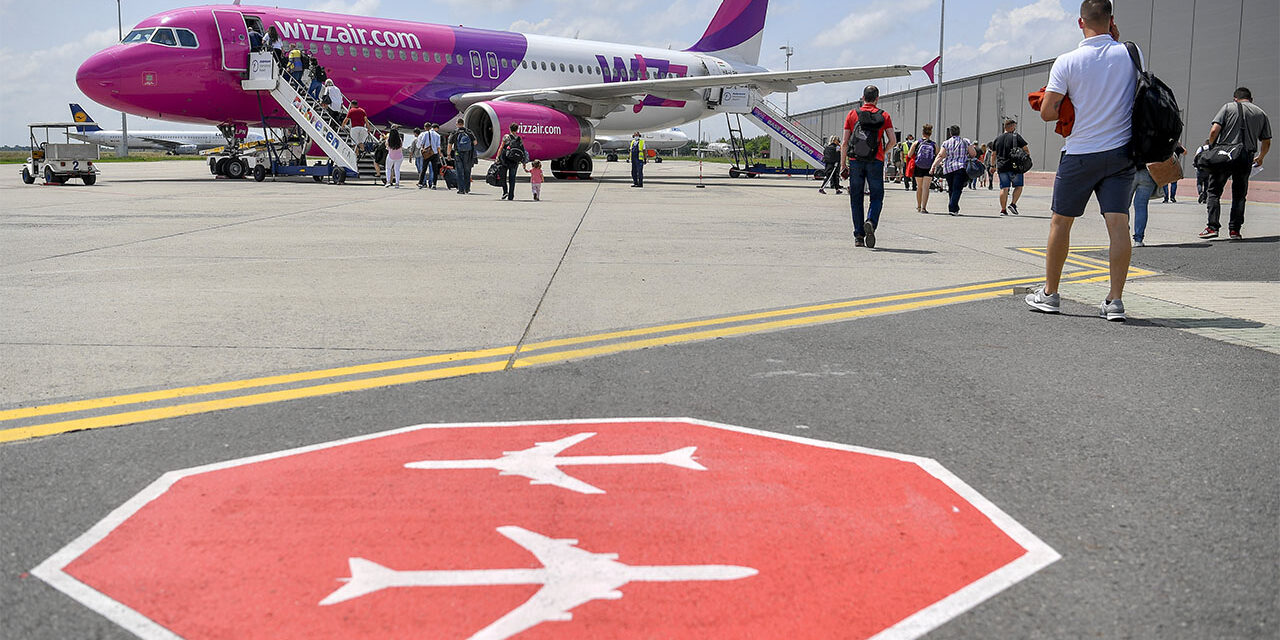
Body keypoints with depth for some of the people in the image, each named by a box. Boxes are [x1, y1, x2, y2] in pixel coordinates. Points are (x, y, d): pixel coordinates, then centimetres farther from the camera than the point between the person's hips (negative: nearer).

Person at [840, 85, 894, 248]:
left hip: (855, 161, 1)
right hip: (875, 161, -1)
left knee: (856, 199, 6)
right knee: (877, 197, 7)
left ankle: (859, 236, 5)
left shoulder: (852, 114, 6)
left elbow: (844, 142, 3)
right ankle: (871, 223, -21)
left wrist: (843, 165, 7)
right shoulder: (884, 116, 6)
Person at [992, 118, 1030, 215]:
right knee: (1018, 186, 9)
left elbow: (993, 154, 18)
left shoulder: (997, 138, 11)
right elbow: (1026, 150, -6)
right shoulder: (1016, 136, -3)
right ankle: (1013, 204, -6)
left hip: (1001, 167, 4)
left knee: (1004, 188, 4)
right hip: (1015, 166, -4)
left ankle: (1003, 210, 1)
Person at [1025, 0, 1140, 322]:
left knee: (1060, 222, 10)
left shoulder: (1067, 62, -9)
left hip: (1080, 154, -2)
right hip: (1122, 152, 2)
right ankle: (1115, 300, -3)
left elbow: (1047, 112, -11)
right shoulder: (1130, 54, 0)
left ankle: (1050, 293, 18)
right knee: (1119, 224, -1)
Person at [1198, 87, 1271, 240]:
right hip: (1245, 158, 2)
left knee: (1214, 191, 5)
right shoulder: (1261, 113, 14)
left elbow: (1214, 131, -7)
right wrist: (1260, 158, 31)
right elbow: (1266, 142, 13)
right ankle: (1235, 229, 8)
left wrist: (1211, 147, 10)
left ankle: (1213, 226, -5)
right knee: (1239, 195, 11)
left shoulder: (1228, 107, 5)